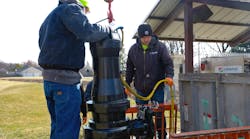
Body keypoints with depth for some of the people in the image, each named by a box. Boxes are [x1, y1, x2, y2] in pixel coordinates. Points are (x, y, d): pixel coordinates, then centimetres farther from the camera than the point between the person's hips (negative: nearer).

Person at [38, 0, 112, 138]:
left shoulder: (50, 17, 24)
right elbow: (88, 32, -22)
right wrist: (107, 29, -6)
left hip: (48, 77, 9)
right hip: (65, 79, -9)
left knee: (58, 126, 18)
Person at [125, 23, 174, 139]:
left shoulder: (160, 47, -6)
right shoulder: (133, 49, 2)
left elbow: (168, 63, -9)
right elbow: (129, 69, 10)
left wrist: (169, 75, -27)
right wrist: (127, 84, 11)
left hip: (157, 87, -2)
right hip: (140, 88, 3)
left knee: (159, 114, 5)